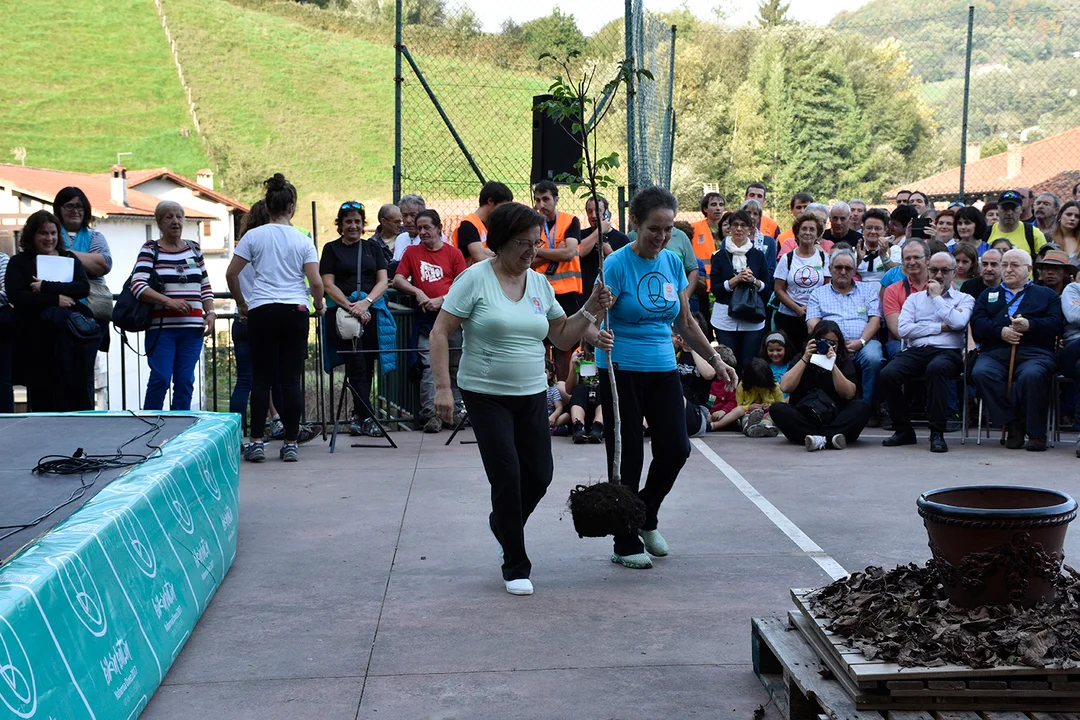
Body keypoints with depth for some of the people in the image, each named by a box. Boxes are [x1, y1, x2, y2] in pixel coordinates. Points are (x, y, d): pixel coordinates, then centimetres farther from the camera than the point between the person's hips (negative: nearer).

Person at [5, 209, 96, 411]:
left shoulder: (70, 259, 14)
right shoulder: (19, 262, 6)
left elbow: (83, 288, -3)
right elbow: (14, 296, -10)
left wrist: (46, 287, -14)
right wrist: (55, 299, -16)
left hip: (70, 341, 2)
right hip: (37, 342, -2)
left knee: (77, 392, 0)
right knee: (42, 398, -1)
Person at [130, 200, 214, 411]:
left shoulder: (194, 249, 15)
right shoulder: (150, 250, 1)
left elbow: (205, 286, 20)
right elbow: (137, 286, -11)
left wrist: (210, 312, 5)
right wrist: (169, 301, -21)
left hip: (192, 327, 4)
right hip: (161, 327, -4)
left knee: (185, 381, 3)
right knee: (160, 380, -8)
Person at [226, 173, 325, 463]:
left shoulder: (254, 236, 3)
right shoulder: (302, 240, 3)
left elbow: (231, 273, 0)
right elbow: (315, 282, -4)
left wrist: (241, 304, 14)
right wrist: (320, 305, 15)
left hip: (261, 310, 0)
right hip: (295, 310, 0)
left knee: (262, 377, 5)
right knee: (291, 378, 3)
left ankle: (256, 442, 2)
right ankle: (291, 443, 5)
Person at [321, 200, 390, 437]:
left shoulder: (372, 248, 18)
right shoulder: (332, 249, 11)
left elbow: (383, 281, 10)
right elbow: (328, 285, 2)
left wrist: (365, 302, -8)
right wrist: (351, 307, -11)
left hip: (370, 309, 3)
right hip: (342, 309, -3)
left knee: (367, 365, 1)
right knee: (357, 364, -11)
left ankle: (358, 417, 10)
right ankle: (366, 417, -11)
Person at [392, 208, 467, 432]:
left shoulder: (454, 254, 8)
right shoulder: (412, 252, 13)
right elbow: (398, 280, 8)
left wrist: (441, 300, -11)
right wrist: (417, 292, -8)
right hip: (427, 318, 0)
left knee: (455, 364, 4)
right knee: (429, 365, -8)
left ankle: (455, 409, 13)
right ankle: (431, 413, -11)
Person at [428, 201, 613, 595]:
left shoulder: (539, 282, 8)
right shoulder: (475, 278, -10)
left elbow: (563, 336, 13)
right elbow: (440, 333, -11)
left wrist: (590, 311, -3)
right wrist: (443, 387, -16)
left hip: (532, 395, 6)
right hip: (486, 395, -5)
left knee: (539, 474, 7)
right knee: (507, 475, -8)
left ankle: (502, 523, 38)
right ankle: (515, 567, 6)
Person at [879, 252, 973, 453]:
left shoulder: (964, 299, 17)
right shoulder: (915, 298, 23)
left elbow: (958, 323, -7)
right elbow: (903, 329, 5)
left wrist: (937, 297, 3)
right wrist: (941, 327, 1)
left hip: (947, 352, -3)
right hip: (916, 351, 3)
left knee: (936, 368, -40)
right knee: (886, 374, -28)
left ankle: (937, 433, -33)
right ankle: (903, 430, -10)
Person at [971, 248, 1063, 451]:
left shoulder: (1047, 295, 24)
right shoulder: (988, 295, 30)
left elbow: (1055, 324, 5)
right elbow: (977, 324, 11)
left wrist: (1029, 325, -13)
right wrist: (1000, 331, -8)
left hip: (1034, 352, -2)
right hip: (994, 353, 2)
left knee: (1032, 375, -37)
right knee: (981, 373, -32)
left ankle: (1036, 433, -23)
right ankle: (1013, 425, -20)